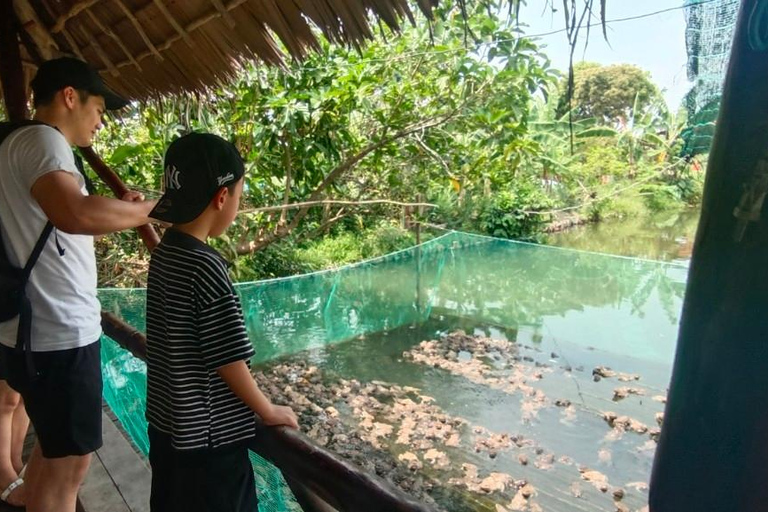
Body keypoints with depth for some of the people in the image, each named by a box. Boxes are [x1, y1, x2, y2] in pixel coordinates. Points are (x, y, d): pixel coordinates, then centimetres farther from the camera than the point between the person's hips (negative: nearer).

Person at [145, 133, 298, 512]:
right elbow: (228, 360, -20)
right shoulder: (207, 267, -25)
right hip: (208, 437, -7)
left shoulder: (163, 254, -1)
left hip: (166, 425, 8)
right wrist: (268, 411, -7)